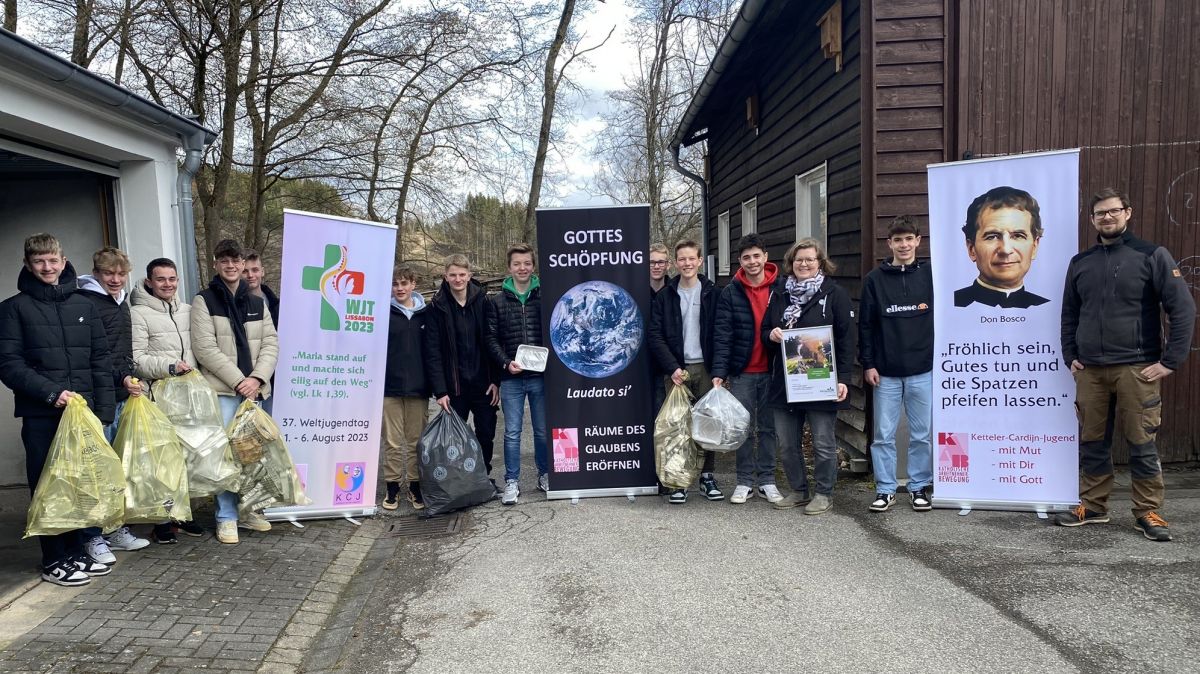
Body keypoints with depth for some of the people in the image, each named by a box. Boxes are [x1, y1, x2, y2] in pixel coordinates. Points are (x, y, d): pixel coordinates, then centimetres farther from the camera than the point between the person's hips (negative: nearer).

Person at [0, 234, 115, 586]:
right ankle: (54, 561, 13)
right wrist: (51, 392, -16)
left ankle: (75, 553, 20)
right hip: (40, 415, -3)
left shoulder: (83, 305, 11)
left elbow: (101, 361, 10)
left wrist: (104, 409, 3)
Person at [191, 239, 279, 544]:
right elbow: (205, 348, -9)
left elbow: (271, 343, 8)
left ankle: (247, 509, 23)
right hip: (222, 390, -4)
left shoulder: (257, 303, 14)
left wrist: (257, 377, -8)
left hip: (253, 389, 4)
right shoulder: (204, 301, 0)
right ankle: (226, 517, 6)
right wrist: (238, 380, -12)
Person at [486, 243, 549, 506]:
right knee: (512, 432, 4)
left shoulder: (545, 296, 4)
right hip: (511, 378, 0)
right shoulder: (498, 301, 5)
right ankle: (511, 482, 14)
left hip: (541, 376, 0)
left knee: (543, 430, 10)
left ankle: (545, 475, 27)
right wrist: (506, 363, -11)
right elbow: (491, 338, 3)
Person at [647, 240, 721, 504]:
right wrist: (672, 368, -9)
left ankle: (707, 476, 15)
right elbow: (654, 335, 0)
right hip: (676, 370, 0)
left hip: (706, 368, 0)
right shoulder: (666, 296, 5)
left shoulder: (712, 293, 5)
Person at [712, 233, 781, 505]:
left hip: (772, 370, 1)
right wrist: (719, 371, -13)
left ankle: (767, 481, 19)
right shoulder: (730, 293, -1)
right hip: (741, 372, 0)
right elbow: (722, 335, -6)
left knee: (768, 427, 9)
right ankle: (744, 482, 16)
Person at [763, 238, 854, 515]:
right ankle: (798, 490, 26)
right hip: (785, 381, 5)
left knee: (823, 443, 4)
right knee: (786, 443, 10)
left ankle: (824, 493, 19)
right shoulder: (779, 293, 11)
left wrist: (843, 378, -13)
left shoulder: (835, 294, -3)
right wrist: (771, 335, -7)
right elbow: (764, 331, 17)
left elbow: (846, 339, -6)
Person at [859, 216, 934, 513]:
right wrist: (867, 363, -1)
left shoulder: (931, 275, 3)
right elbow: (865, 324, 4)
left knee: (922, 434, 7)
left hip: (923, 371, 0)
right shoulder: (875, 279, 4)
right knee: (883, 435, 4)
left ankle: (920, 487, 21)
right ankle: (885, 489, 15)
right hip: (885, 373, 0)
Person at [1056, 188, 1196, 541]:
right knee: (1092, 442, 9)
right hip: (1089, 370, 4)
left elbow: (1183, 309, -5)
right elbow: (1069, 315, 19)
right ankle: (1093, 506, 20)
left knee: (1142, 443, 1)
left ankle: (1147, 512, 12)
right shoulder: (1080, 263, 12)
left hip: (1137, 368, -4)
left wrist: (1170, 361, -9)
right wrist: (1071, 357, 10)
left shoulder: (1152, 256, -1)